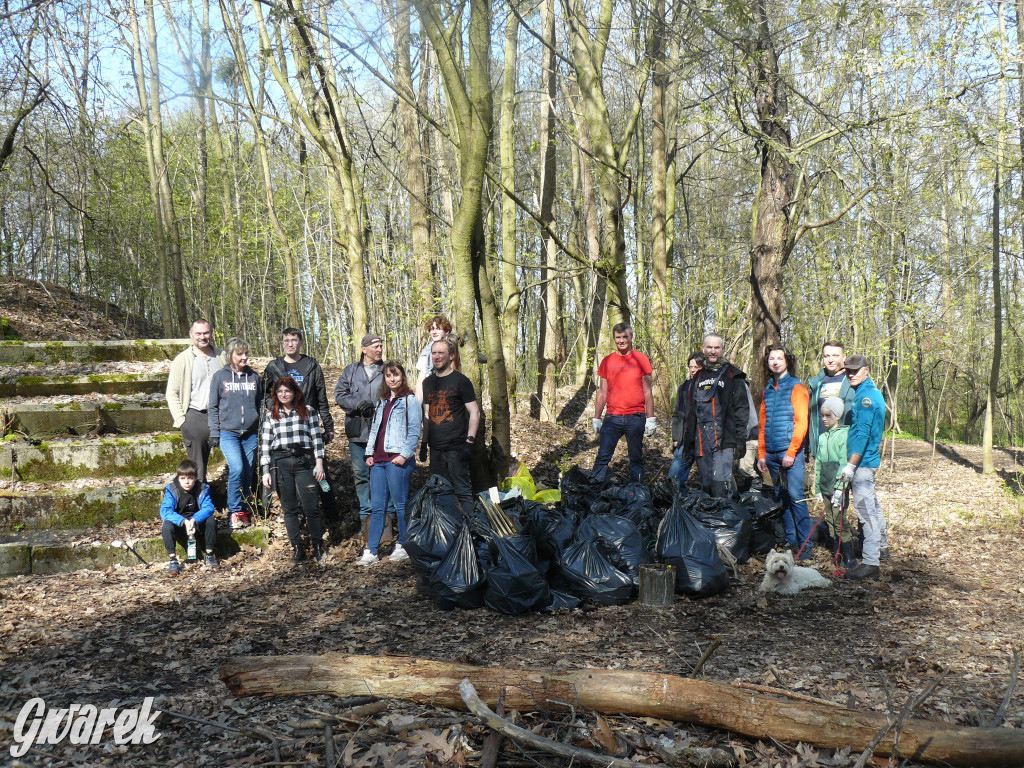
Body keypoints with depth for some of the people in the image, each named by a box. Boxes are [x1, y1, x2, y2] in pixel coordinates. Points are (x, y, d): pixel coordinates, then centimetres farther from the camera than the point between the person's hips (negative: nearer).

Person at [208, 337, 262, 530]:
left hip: (250, 433, 3)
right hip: (228, 432, -3)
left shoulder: (254, 376, 9)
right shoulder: (220, 376, 1)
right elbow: (213, 407, 4)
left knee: (248, 472, 6)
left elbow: (260, 403, 16)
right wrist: (214, 432, 0)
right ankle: (235, 511, -4)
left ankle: (245, 510, 20)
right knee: (237, 468, -18)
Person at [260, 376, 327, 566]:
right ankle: (297, 549, 14)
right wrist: (266, 471, 3)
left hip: (304, 461, -2)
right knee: (289, 509, 5)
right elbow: (265, 444, 9)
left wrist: (319, 464, 0)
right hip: (280, 463, 2)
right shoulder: (270, 416, 12)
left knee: (311, 507, -7)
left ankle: (318, 548, 5)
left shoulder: (308, 412, 9)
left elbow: (317, 438, 7)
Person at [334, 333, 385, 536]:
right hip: (357, 431, 2)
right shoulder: (351, 370, 10)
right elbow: (339, 394, 5)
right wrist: (358, 404, -12)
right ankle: (366, 515, 16)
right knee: (360, 474, 6)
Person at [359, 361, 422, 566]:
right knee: (377, 506, 4)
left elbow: (414, 430, -7)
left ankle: (403, 546, 11)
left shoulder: (410, 400, -1)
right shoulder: (382, 401, 20)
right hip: (378, 460, 6)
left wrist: (404, 454, -15)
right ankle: (371, 551, 5)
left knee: (400, 504, 0)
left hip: (398, 460, -6)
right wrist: (369, 453, 13)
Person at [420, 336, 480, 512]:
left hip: (456, 447, -6)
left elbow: (474, 412, -5)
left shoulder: (460, 380, -3)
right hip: (435, 448, 6)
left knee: (462, 490, -6)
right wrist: (424, 443, 16)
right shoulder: (428, 382, 15)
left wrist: (470, 441, -13)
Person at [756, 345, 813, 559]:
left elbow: (801, 422, -8)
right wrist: (761, 454, 14)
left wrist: (791, 452, -14)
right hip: (771, 453, 6)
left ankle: (805, 545, -4)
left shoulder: (796, 387, -1)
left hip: (790, 452, -6)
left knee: (795, 496, -9)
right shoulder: (768, 389, 17)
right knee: (781, 498, 8)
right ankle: (790, 541, 16)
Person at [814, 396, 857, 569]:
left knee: (839, 521, -8)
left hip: (839, 487, -7)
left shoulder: (844, 434, -7)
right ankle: (840, 555, 18)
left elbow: (844, 463, -13)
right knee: (831, 522, 9)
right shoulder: (822, 437, 14)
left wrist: (839, 489, -17)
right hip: (826, 487, 7)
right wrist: (818, 488, 16)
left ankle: (850, 558, 1)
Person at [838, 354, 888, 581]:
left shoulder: (866, 396, -15)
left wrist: (851, 465, -24)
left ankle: (870, 563, -10)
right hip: (868, 459, 10)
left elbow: (862, 433, -22)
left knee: (865, 509, -10)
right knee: (872, 505, 22)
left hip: (863, 460, -10)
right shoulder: (871, 392, 16)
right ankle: (882, 547, 38)